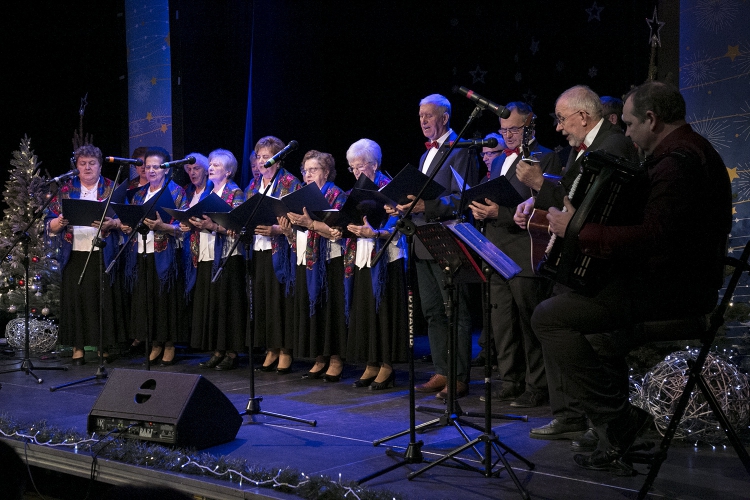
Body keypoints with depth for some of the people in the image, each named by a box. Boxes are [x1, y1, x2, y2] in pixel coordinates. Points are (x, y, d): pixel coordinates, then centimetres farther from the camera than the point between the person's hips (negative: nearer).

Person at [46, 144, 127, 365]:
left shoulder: (112, 188, 7)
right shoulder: (66, 190, 11)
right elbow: (50, 222, 8)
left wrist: (112, 223, -19)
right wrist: (58, 223, -14)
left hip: (103, 254, -1)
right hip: (74, 255, 1)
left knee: (104, 300, -2)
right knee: (75, 300, 0)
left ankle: (104, 346, 9)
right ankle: (78, 347, 8)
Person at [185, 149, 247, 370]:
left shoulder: (235, 193, -2)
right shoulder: (205, 192, 19)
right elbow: (193, 217, 21)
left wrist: (212, 226, -23)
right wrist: (189, 223, 0)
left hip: (227, 257, -7)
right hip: (206, 256, 7)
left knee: (227, 302, -5)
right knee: (208, 302, 6)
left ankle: (232, 353, 2)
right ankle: (217, 352, 13)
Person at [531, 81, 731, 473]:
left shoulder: (677, 159, -18)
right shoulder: (691, 150, 17)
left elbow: (653, 236, -30)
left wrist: (578, 231, -23)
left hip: (673, 289, -12)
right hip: (678, 282, 12)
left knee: (549, 316, -14)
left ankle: (615, 420, -10)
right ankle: (614, 442, 27)